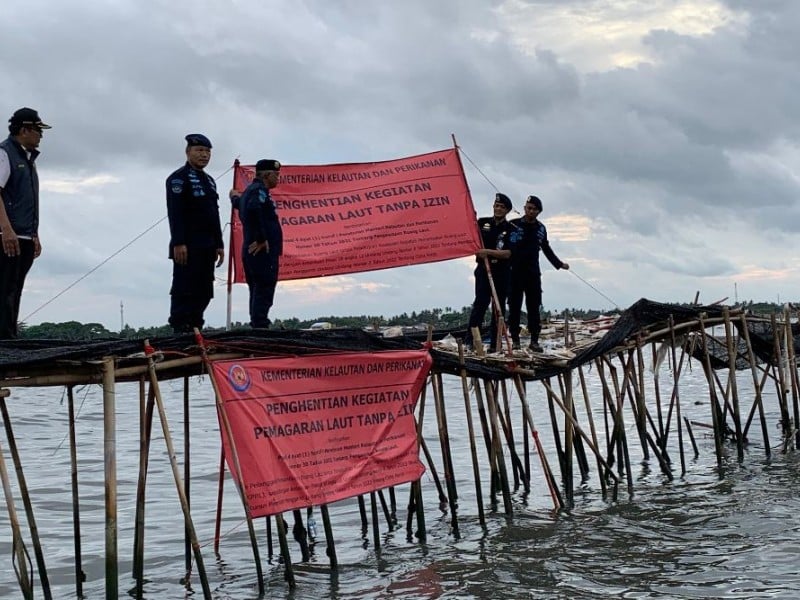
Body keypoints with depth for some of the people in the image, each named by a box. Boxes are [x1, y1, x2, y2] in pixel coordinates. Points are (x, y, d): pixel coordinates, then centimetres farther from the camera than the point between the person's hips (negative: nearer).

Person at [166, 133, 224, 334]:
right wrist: (178, 243, -22)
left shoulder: (209, 180, 22)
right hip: (187, 247, -8)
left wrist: (219, 244, 18)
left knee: (203, 293, 7)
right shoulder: (179, 178, -4)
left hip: (207, 248, 8)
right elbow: (175, 212, -14)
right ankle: (180, 331, -8)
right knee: (184, 291, -9)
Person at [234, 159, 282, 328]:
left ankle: (256, 326, 15)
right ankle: (260, 327, -15)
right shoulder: (260, 190, -11)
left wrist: (235, 198, 65)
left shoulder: (250, 190, 19)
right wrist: (261, 239, -25)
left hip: (251, 251, 10)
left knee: (257, 292, 12)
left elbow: (240, 204, 40)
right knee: (264, 291, -11)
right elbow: (254, 209, -31)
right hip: (263, 251, -10)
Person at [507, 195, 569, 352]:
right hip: (515, 273, -4)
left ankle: (534, 340, 8)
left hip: (533, 274, 4)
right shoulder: (513, 225, -4)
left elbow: (546, 249, 25)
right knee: (514, 307, 1)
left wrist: (559, 264, 27)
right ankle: (515, 340, 7)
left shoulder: (540, 228, 12)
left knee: (534, 308, 4)